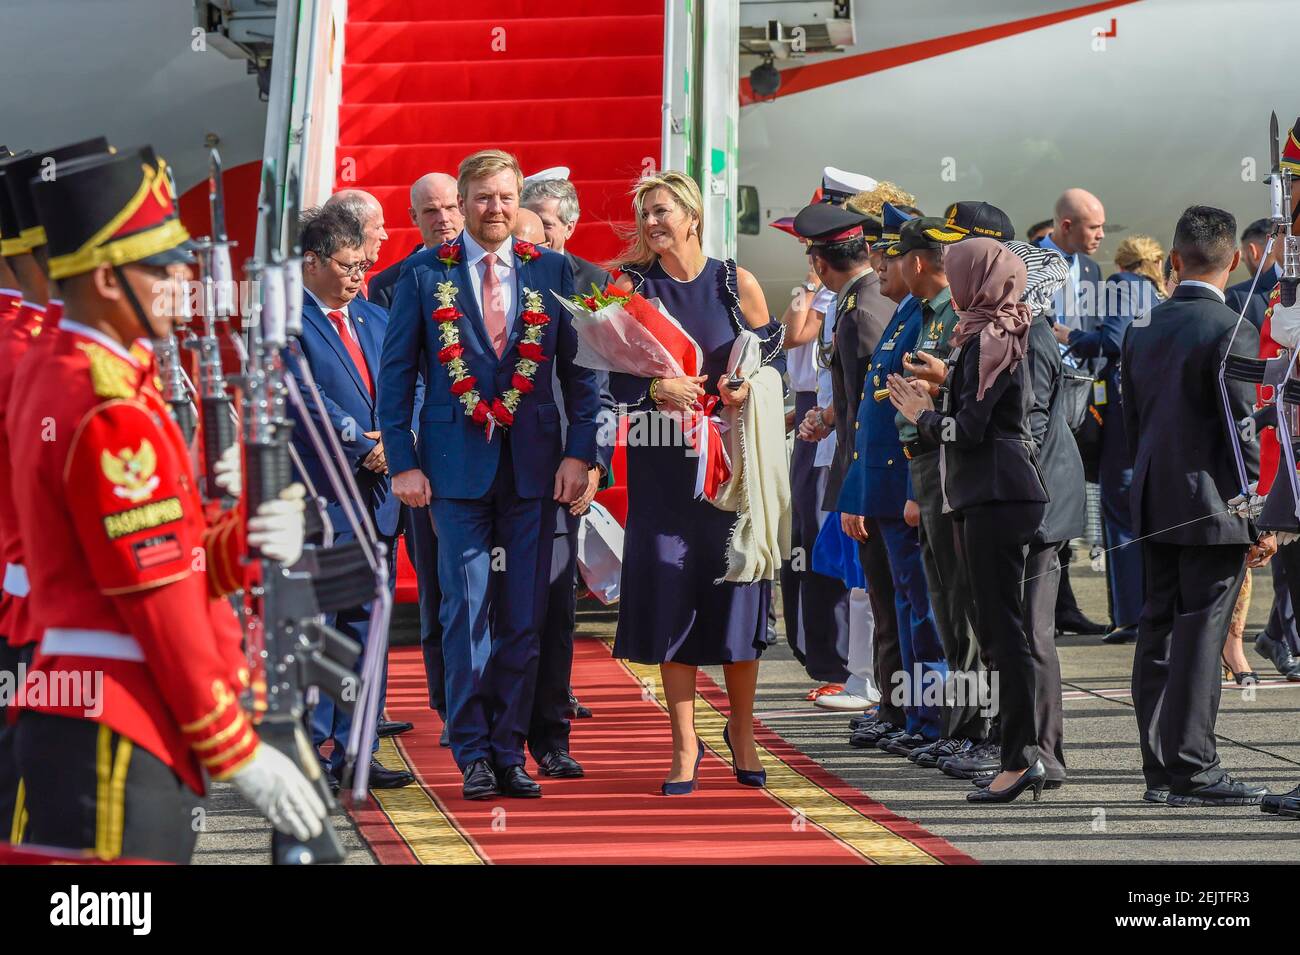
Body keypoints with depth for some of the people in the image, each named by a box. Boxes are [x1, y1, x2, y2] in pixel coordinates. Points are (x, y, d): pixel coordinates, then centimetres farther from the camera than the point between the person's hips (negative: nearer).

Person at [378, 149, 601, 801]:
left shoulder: (552, 272, 6)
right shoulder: (424, 274, 3)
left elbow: (580, 367, 7)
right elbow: (396, 373, 3)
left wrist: (580, 452, -3)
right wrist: (402, 463, -4)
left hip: (533, 463, 2)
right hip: (456, 461, -2)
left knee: (524, 616, 4)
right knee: (467, 611, -3)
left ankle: (510, 752, 12)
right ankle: (473, 754, 4)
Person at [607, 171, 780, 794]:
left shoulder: (737, 284, 2)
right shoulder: (631, 287, 2)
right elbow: (612, 377, -1)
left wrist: (747, 389, -13)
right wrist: (658, 388, -19)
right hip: (662, 462, 0)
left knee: (737, 588, 2)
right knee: (670, 593, -2)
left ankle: (741, 730, 20)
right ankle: (685, 745, 6)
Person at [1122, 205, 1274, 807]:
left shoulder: (1142, 330, 9)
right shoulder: (1232, 332, -13)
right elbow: (1244, 430, -14)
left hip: (1155, 506, 7)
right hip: (1212, 506, -7)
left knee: (1158, 631, 9)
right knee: (1200, 634, -5)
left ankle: (1160, 768, 14)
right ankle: (1192, 769, -3)